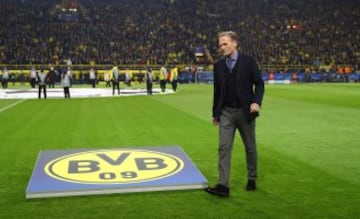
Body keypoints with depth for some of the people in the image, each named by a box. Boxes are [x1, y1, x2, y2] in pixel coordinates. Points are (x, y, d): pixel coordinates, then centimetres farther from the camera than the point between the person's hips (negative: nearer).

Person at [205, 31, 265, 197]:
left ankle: (252, 179, 30)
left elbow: (259, 83, -4)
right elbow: (217, 90, 11)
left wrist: (257, 102, -21)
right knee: (223, 148, -5)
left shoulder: (248, 61, -6)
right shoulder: (218, 65, 4)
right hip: (226, 112, 2)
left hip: (245, 112, -2)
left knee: (250, 147, 12)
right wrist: (215, 112, 13)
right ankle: (223, 185, -5)